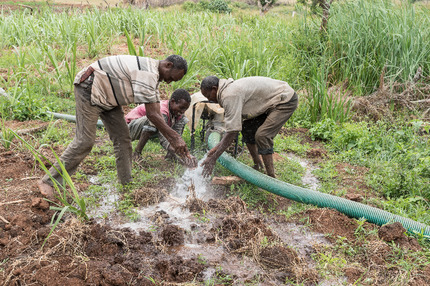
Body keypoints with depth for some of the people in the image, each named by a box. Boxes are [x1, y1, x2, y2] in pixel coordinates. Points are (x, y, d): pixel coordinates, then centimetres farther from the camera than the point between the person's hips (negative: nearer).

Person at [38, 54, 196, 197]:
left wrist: (172, 141, -2)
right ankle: (49, 181, 0)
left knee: (122, 138, 6)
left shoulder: (153, 75, 6)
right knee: (85, 141, -11)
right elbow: (152, 114, -28)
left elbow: (157, 113, 4)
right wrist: (175, 137, -23)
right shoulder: (147, 73, -26)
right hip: (89, 89, -10)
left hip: (107, 96, 10)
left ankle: (126, 185, 14)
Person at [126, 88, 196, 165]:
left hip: (152, 131, 7)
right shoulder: (161, 111, -37)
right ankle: (136, 154, -27)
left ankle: (170, 155, -6)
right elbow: (164, 140, -42)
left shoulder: (179, 112, -12)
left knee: (183, 120, -4)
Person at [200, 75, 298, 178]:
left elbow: (232, 132, -27)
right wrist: (217, 147, 7)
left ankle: (271, 178, -10)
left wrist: (213, 158, -22)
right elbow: (232, 127, 11)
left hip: (286, 101, -11)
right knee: (246, 128, 11)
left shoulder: (230, 96, -25)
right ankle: (257, 166, 23)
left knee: (262, 135, -21)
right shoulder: (229, 90, 7)